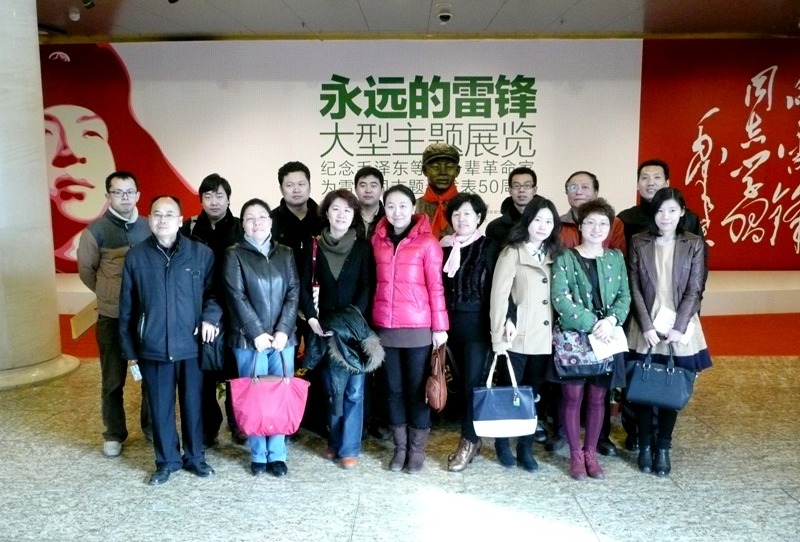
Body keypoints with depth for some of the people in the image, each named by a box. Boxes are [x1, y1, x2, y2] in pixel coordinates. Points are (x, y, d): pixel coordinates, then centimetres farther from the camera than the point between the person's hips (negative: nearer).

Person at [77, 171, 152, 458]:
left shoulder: (149, 227, -1)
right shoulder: (95, 231, -5)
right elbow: (86, 270, 7)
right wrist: (109, 293, 10)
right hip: (112, 317, -1)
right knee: (113, 379, 8)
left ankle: (151, 426, 28)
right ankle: (114, 434, 23)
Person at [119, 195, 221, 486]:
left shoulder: (202, 253, -3)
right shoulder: (136, 257, 1)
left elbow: (214, 291, 6)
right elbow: (127, 307, 5)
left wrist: (211, 316, -14)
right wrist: (129, 348, 6)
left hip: (191, 345, -1)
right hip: (152, 348, 1)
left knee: (193, 404, 11)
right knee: (160, 407, 11)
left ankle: (195, 457, 29)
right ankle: (167, 460, 28)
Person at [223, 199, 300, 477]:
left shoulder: (285, 254, 9)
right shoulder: (234, 254, 1)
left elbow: (294, 293, 3)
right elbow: (236, 297, -7)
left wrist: (283, 331, -9)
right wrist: (257, 333, -14)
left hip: (282, 337, 3)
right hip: (249, 339, -2)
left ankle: (277, 454, 16)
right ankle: (258, 456, 16)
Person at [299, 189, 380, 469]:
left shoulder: (363, 247, 0)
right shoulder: (315, 247, 5)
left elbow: (367, 288, -5)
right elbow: (304, 286, 3)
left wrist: (350, 319, -15)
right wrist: (312, 319, -8)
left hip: (355, 326, -2)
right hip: (325, 326, 2)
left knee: (353, 389, -1)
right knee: (332, 388, 10)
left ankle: (349, 448, 8)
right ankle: (335, 441, 24)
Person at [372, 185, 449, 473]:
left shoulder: (427, 241, -4)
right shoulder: (378, 240, 8)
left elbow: (436, 286, -5)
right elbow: (376, 282, 12)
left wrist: (440, 326, -7)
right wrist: (371, 320, 9)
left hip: (418, 327, -4)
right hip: (385, 327, 4)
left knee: (417, 388, 6)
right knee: (394, 388, 11)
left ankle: (417, 447, 20)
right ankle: (400, 447, 24)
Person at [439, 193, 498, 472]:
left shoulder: (488, 247, -3)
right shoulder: (445, 247, 8)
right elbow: (439, 286, 9)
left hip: (476, 323, -4)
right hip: (452, 322, 4)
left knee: (472, 381, -4)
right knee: (463, 380, 11)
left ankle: (468, 442, 7)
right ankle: (473, 438, 22)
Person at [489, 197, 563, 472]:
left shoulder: (554, 255, 11)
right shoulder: (511, 254, -7)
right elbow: (498, 297, -11)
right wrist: (498, 337, -14)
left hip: (544, 339, 5)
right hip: (516, 338, -4)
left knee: (533, 394, 11)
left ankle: (526, 448, 23)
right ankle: (502, 444, 26)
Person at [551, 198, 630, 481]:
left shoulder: (616, 258, 8)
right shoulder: (565, 258, -3)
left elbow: (624, 296, 5)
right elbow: (560, 299, -12)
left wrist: (611, 320, -15)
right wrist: (591, 324, -19)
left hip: (606, 337, 3)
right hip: (573, 336, -3)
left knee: (597, 398, 9)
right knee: (573, 396, 1)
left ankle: (591, 453, 23)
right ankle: (576, 455, 16)